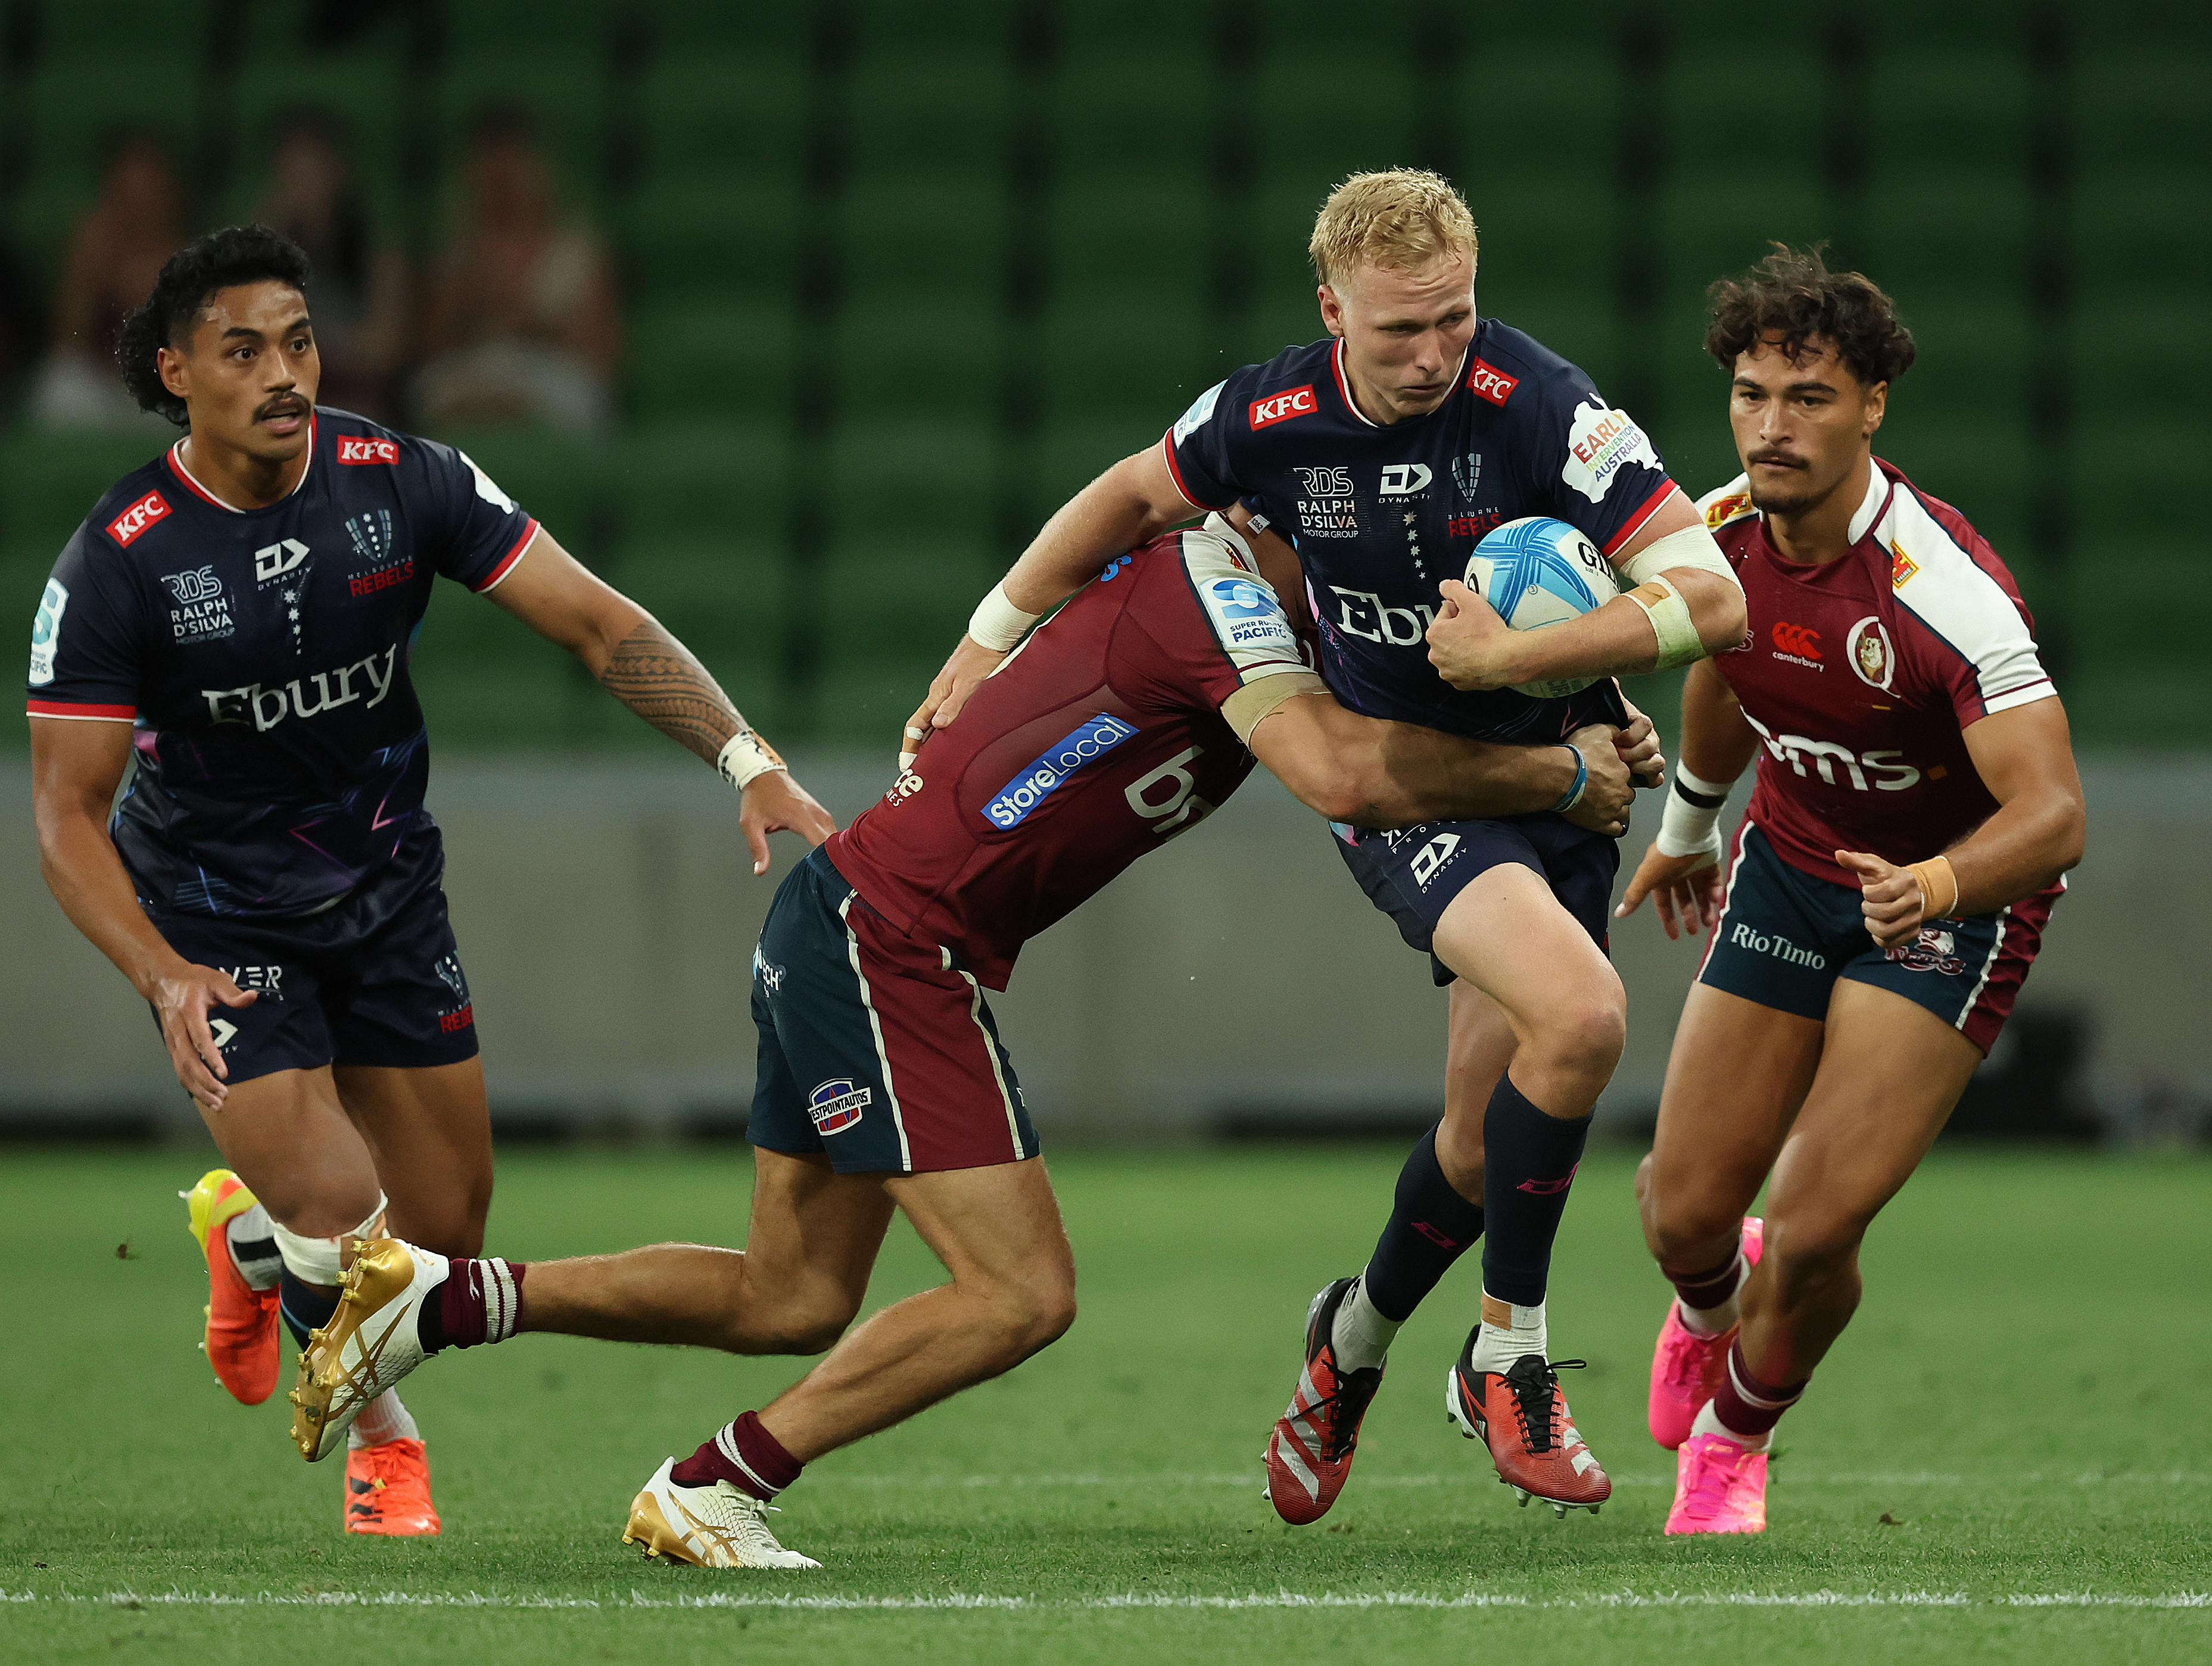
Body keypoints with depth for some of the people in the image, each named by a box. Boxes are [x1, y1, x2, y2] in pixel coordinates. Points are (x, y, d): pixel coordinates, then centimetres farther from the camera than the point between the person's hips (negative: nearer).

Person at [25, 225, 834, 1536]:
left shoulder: (403, 483, -14)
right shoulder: (118, 562, -21)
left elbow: (601, 624, -12)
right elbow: (69, 812, -17)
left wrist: (751, 762, -25)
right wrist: (166, 982, -33)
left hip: (388, 886, 4)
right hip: (217, 922, -4)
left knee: (446, 1237, 7)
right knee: (344, 1227, -17)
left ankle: (250, 1235, 42)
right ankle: (379, 1434, 19)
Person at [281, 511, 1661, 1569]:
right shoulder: (1211, 580, -17)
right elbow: (1348, 779, -30)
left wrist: (1571, 745, -3)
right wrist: (1558, 776, -19)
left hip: (849, 930, 10)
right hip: (893, 945, -10)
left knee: (794, 1299, 17)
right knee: (1022, 1295, -10)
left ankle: (447, 1297, 17)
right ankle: (708, 1494, -2)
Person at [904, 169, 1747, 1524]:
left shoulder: (1538, 404, -20)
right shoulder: (1273, 418, -12)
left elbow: (1712, 598, -23)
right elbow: (1134, 498, 10)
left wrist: (1514, 655, -28)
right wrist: (987, 642, 15)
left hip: (1555, 767, 1)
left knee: (1490, 1133, 7)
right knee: (1579, 1016, -28)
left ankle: (1355, 1339, 38)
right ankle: (1511, 1358, -10)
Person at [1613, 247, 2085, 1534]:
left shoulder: (1948, 590, -32)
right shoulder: (1719, 533, -12)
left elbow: (2053, 812, -36)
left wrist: (1941, 882, -56)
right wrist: (1689, 823, 28)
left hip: (1956, 895, -5)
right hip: (1788, 864, 5)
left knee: (1812, 1234, -15)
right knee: (1685, 1214, 1)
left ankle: (1736, 1436, 18)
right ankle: (1714, 1303, 41)